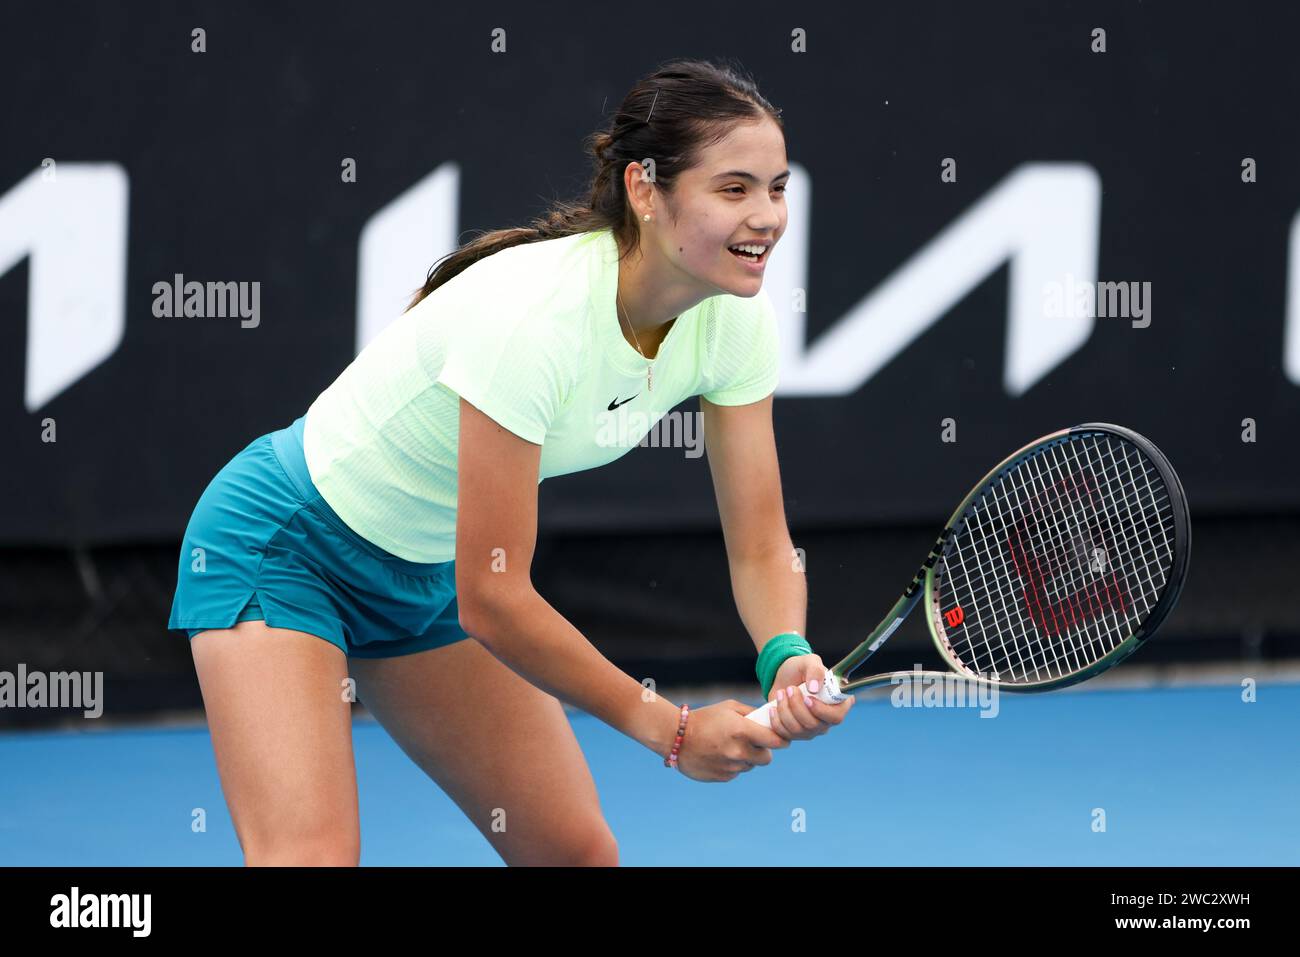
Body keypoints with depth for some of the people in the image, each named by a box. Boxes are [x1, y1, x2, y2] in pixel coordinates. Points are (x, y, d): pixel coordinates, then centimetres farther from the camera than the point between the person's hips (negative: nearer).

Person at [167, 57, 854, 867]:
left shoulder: (737, 316, -13)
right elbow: (492, 598, -30)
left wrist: (787, 654, -28)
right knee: (312, 854, -23)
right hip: (284, 547, -8)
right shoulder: (532, 314, -34)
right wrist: (668, 727, -25)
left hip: (428, 578, 8)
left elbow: (759, 542, -6)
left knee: (578, 852, 6)